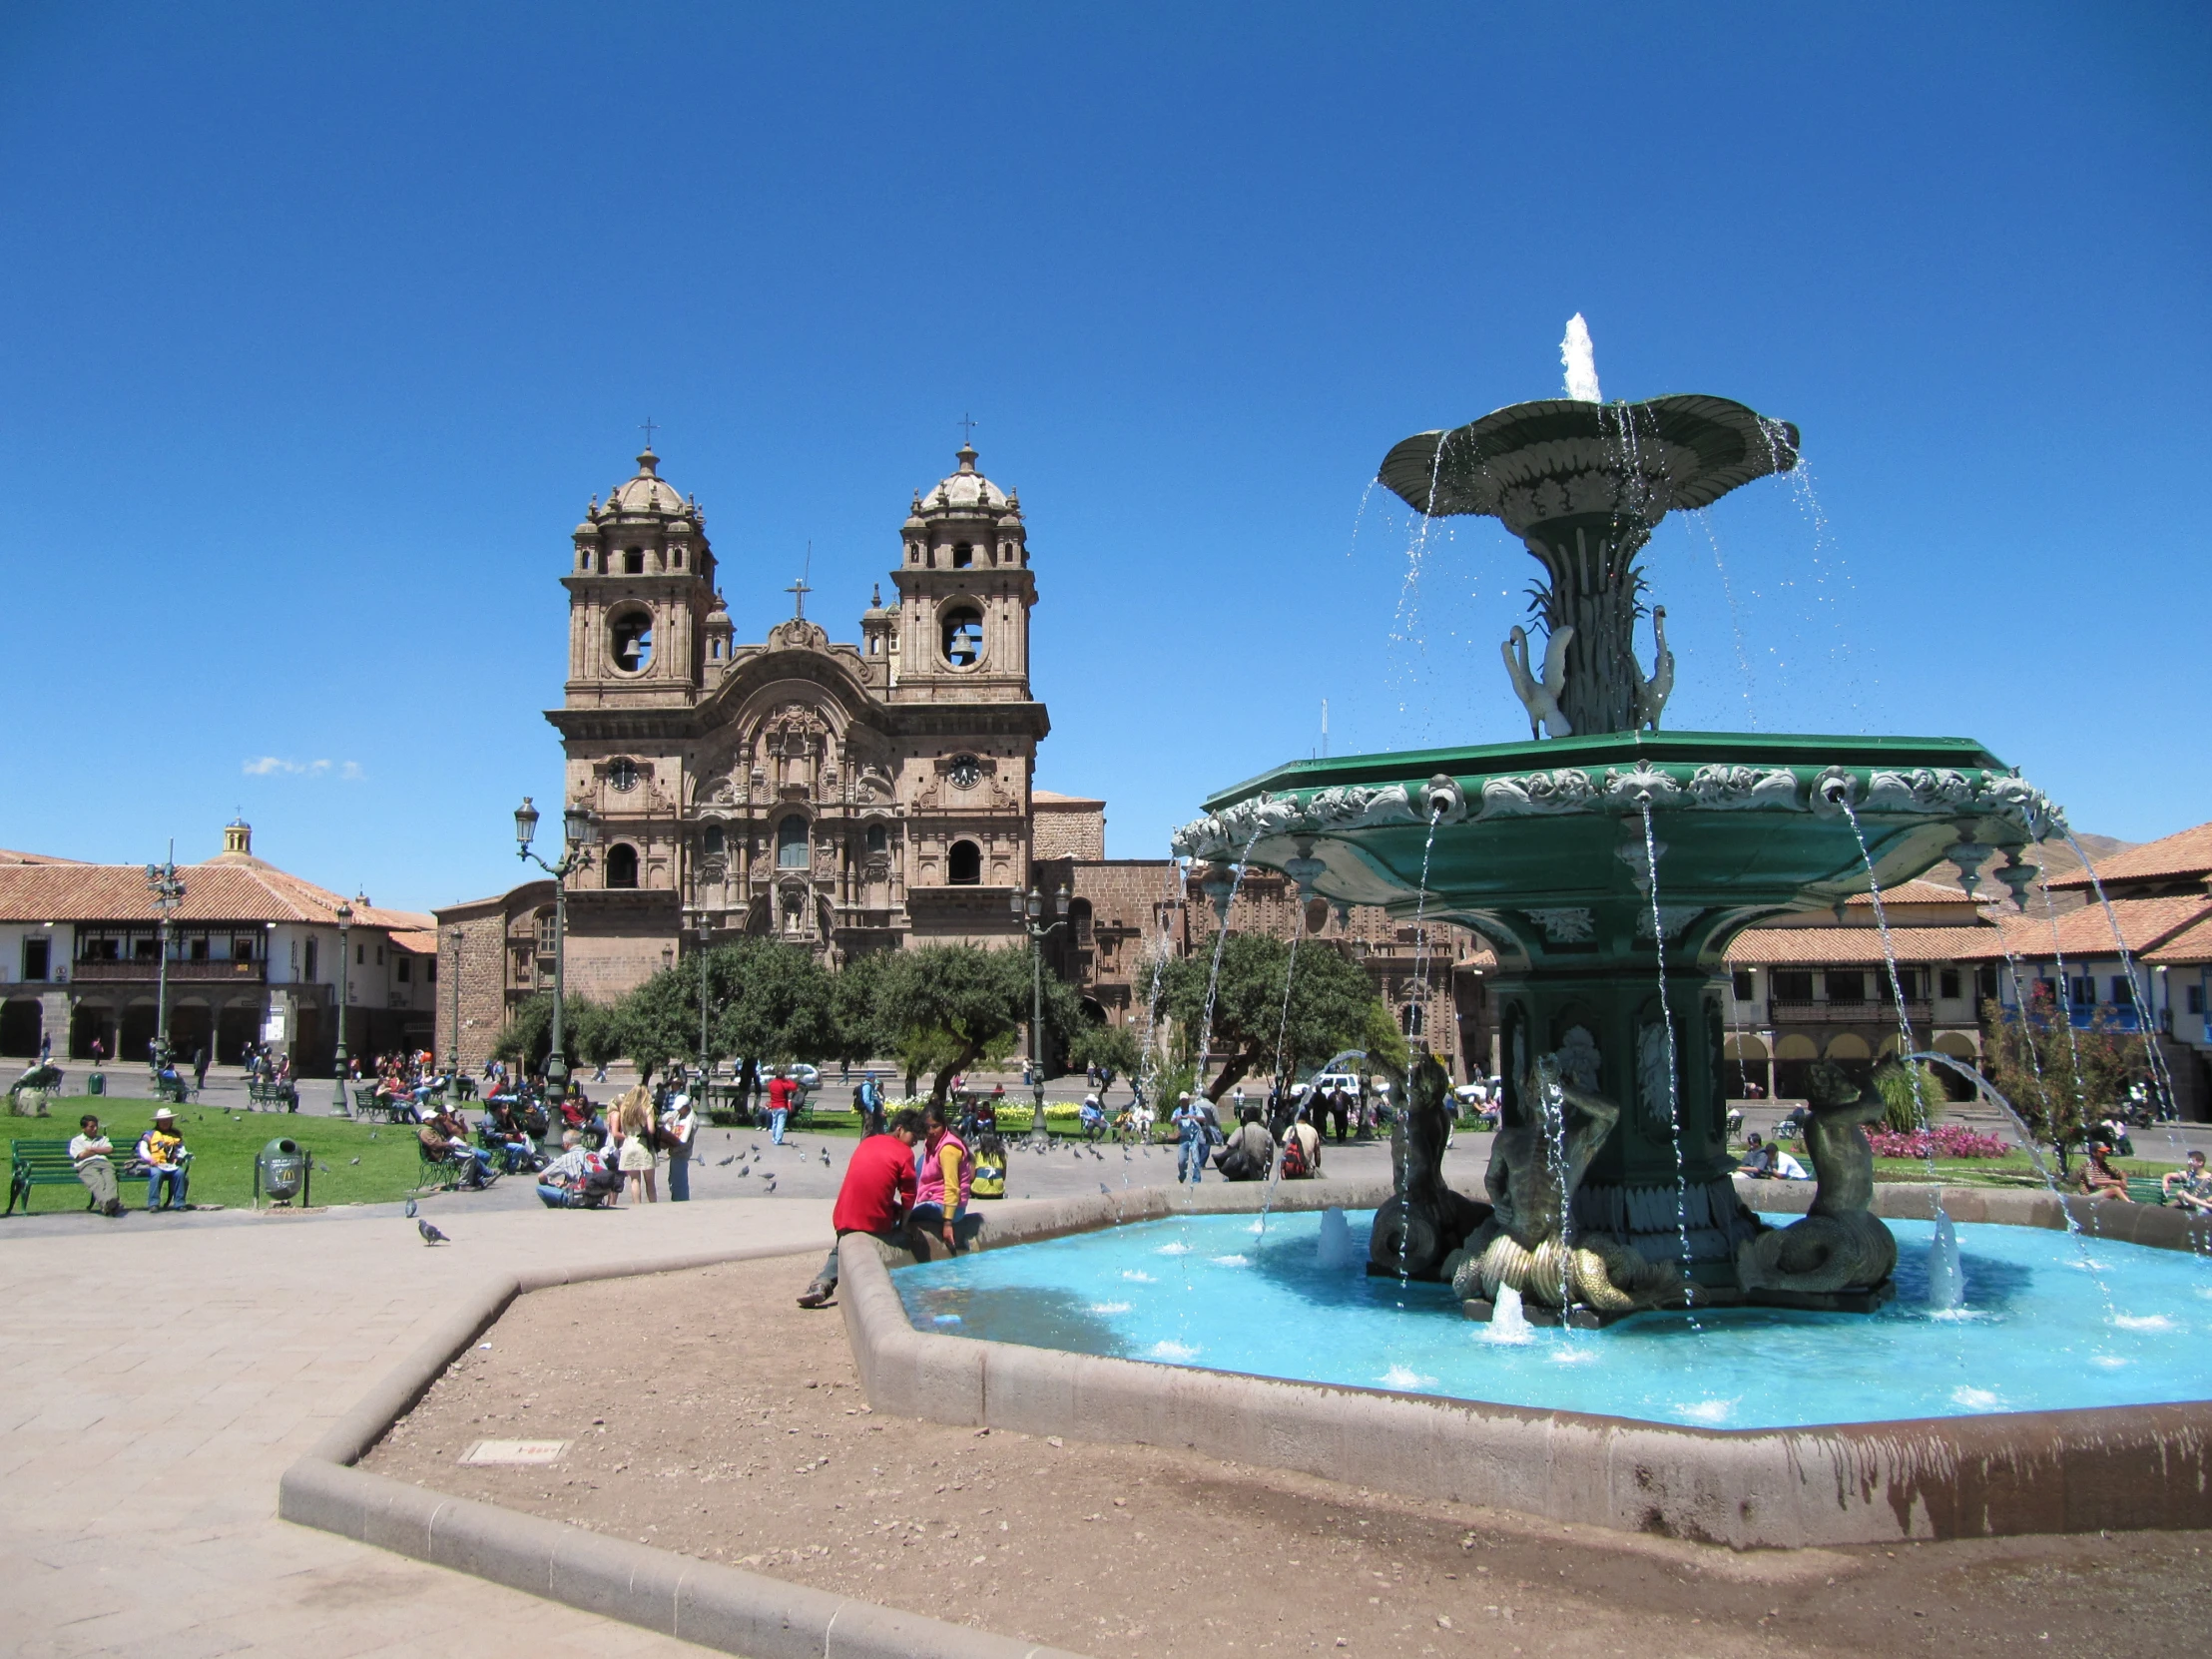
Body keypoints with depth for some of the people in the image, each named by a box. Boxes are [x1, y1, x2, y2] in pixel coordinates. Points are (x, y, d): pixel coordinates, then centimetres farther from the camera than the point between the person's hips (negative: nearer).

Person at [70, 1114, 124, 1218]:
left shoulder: (102, 1139, 37)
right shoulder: (76, 1140, 28)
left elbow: (110, 1150, 16)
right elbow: (81, 1155, 8)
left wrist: (92, 1149, 8)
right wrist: (101, 1151, 16)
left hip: (103, 1163, 3)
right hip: (86, 1165, -2)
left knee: (109, 1179, -36)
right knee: (96, 1182, -39)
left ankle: (112, 1201, -66)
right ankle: (106, 1202, -67)